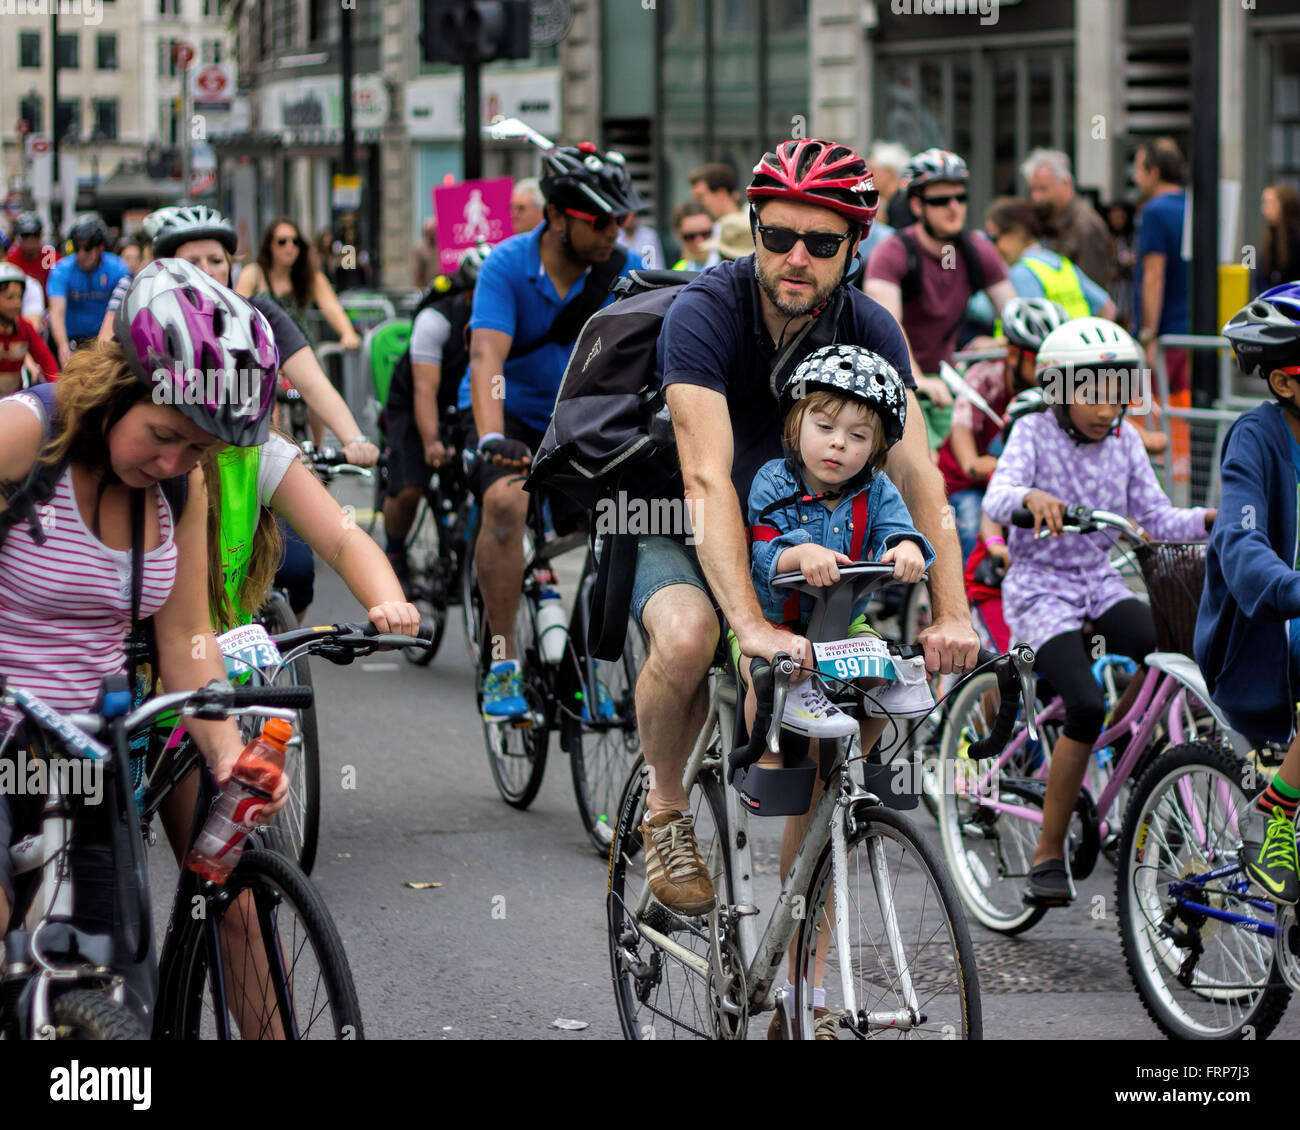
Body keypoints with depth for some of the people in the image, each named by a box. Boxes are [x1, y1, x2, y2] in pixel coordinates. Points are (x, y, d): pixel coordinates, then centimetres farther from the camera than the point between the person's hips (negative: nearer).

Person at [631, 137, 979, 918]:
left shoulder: (869, 330, -14)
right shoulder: (707, 312, -27)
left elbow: (918, 473, -22)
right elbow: (707, 480, -38)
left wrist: (952, 614, -37)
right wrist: (752, 626, -50)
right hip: (684, 536, -4)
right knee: (687, 638, -36)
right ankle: (666, 811, -8)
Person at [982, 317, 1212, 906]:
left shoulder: (1125, 440, 5)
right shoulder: (1034, 432, -7)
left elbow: (1158, 519, 4)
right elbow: (995, 499, -22)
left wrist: (1213, 519, -16)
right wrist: (1032, 497, -45)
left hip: (1101, 584, 5)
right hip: (1040, 588, -5)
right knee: (1086, 706, -25)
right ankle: (1048, 856, -12)